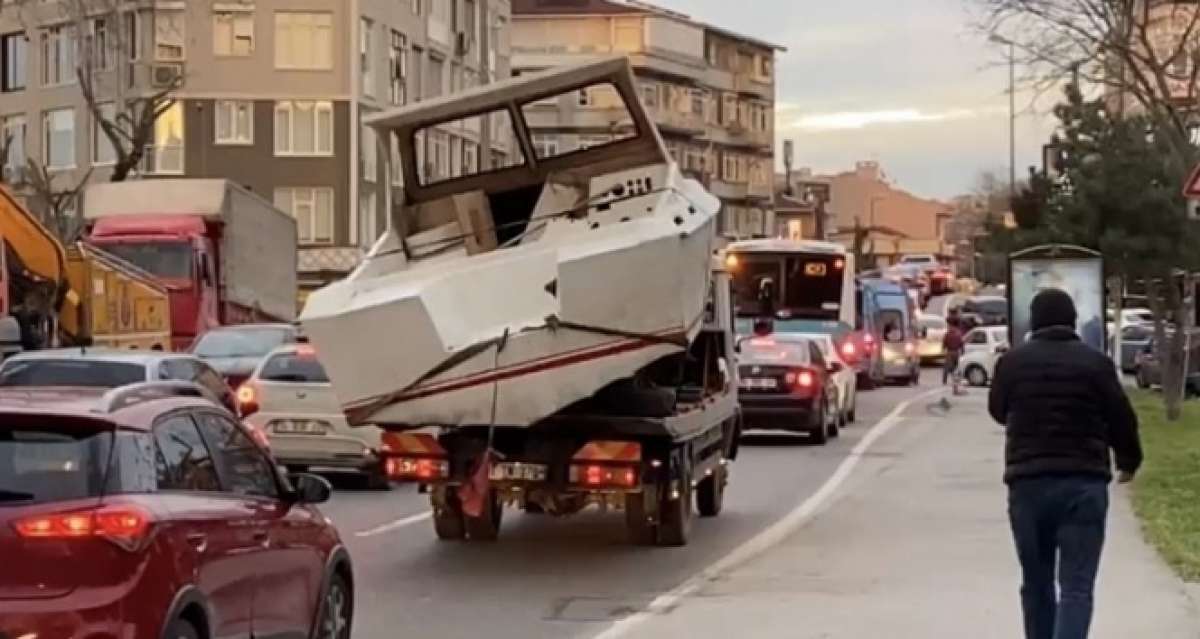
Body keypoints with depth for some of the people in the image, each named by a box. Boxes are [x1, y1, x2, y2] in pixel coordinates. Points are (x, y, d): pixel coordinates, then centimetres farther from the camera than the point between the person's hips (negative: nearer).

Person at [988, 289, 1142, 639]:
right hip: (1084, 483, -2)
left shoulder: (1012, 362, 3)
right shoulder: (1095, 362, -1)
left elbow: (998, 411, 19)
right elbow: (1122, 420, 3)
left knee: (1036, 584, 17)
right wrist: (1129, 462, 22)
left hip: (1028, 483, 2)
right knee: (1076, 587, -5)